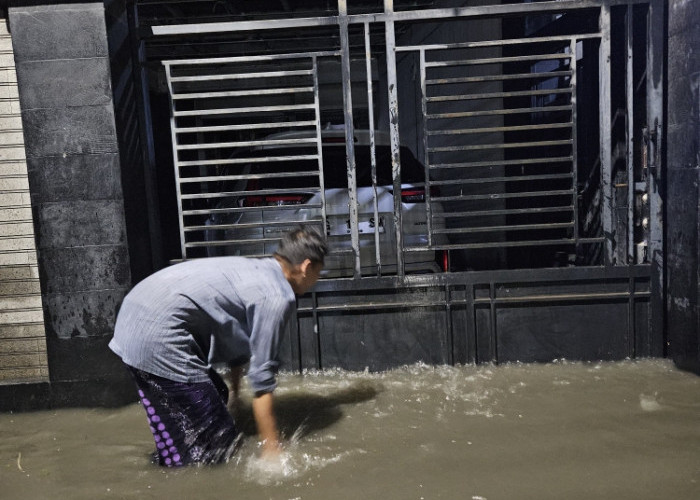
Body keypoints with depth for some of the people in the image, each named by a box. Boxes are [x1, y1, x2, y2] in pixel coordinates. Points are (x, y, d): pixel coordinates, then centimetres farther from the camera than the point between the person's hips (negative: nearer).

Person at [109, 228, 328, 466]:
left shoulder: (258, 269, 17)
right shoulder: (277, 297, -11)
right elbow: (262, 377, -11)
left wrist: (234, 387, 42)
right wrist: (271, 449, -2)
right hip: (158, 335, -10)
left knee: (216, 398, 22)